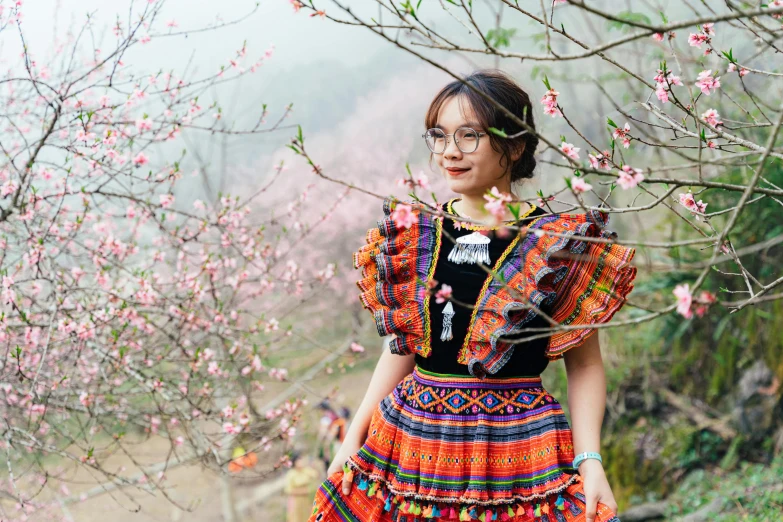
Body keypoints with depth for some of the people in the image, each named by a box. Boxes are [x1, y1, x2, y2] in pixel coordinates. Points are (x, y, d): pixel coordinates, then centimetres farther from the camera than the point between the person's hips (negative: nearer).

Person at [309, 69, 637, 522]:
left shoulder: (558, 244, -7)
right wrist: (353, 438, 9)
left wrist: (590, 460, -13)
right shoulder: (411, 235, 4)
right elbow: (403, 348, 12)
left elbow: (584, 363, -3)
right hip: (413, 442, 3)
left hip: (518, 446, -3)